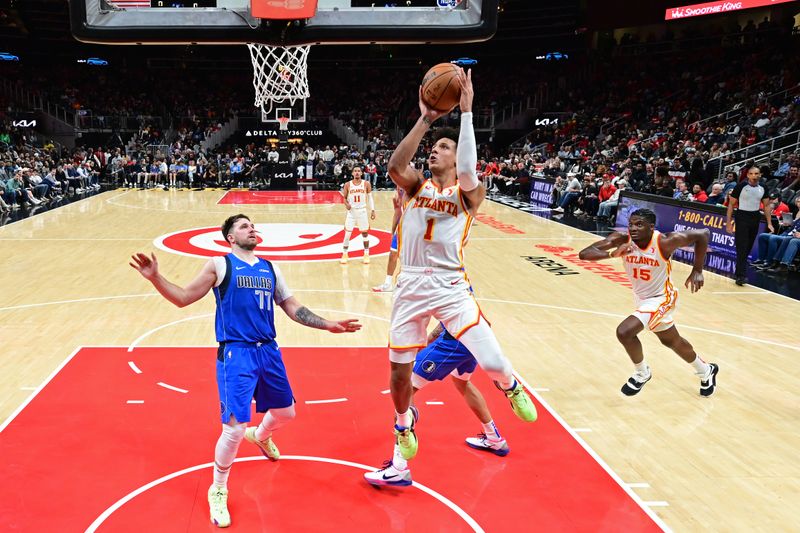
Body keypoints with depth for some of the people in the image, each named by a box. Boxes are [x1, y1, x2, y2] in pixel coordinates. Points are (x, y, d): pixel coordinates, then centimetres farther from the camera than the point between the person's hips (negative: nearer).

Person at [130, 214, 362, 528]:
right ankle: (218, 491, 14)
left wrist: (328, 325, 10)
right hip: (236, 353, -6)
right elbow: (183, 298, -2)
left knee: (285, 413, 19)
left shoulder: (269, 268, 13)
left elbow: (292, 308, 16)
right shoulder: (220, 265, -1)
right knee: (235, 428, -11)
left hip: (268, 350, 6)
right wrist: (155, 278, -17)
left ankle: (260, 436, 56)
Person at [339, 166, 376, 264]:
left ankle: (366, 254, 19)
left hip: (362, 211, 0)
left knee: (365, 233, 8)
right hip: (351, 211, 0)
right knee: (347, 233, -2)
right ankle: (344, 254, 10)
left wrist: (372, 210, -3)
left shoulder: (366, 184, -3)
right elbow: (344, 198, 6)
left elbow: (370, 198, 3)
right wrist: (346, 204, -16)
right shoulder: (347, 185, -3)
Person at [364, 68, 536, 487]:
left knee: (492, 362, -13)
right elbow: (394, 166, -16)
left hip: (450, 287, -3)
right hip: (410, 287, 3)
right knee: (399, 369, 12)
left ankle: (511, 388, 26)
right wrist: (424, 119, -20)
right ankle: (404, 430, 41)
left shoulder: (469, 195, -3)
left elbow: (468, 173, -26)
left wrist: (466, 112, -26)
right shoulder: (416, 186, 6)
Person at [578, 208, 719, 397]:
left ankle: (642, 374, 5)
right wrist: (612, 254, -45)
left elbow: (703, 233, -15)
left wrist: (697, 271, -17)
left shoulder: (665, 241, -29)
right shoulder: (622, 240, -21)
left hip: (661, 298, -6)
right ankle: (706, 371, 53)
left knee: (624, 332, -24)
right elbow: (584, 254, -29)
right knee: (672, 341, 25)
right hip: (641, 297, 6)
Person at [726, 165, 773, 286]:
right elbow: (731, 204, -5)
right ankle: (741, 275, -13)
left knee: (748, 247, 12)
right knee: (742, 247, -11)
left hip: (755, 218, 5)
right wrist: (728, 222, -8)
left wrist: (769, 223, 7)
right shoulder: (741, 186, -10)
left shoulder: (762, 188, 3)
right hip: (742, 217, -5)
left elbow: (767, 205, 13)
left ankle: (739, 270, 27)